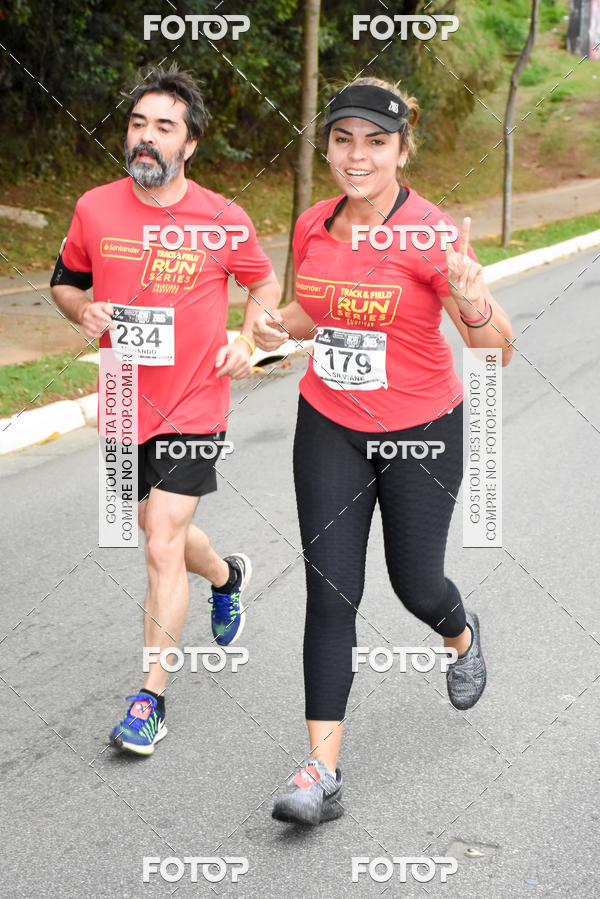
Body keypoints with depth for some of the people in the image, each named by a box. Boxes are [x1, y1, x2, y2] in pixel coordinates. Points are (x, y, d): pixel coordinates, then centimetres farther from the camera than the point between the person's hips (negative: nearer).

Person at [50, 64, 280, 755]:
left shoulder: (224, 220, -8)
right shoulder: (94, 209, -4)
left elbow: (264, 283, 10)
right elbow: (65, 281, 11)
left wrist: (246, 341, -6)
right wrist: (85, 310, -10)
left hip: (193, 407, -4)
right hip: (123, 406, 4)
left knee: (162, 549, -9)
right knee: (158, 529, 22)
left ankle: (149, 699, 3)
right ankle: (228, 575, 56)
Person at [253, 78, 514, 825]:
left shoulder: (431, 233, -18)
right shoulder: (312, 228, -1)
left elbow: (496, 351, -19)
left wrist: (471, 300, -40)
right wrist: (280, 323, -5)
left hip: (420, 431, -3)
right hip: (330, 427, 4)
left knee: (415, 584, 10)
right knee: (330, 592, -2)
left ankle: (461, 635, 50)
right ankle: (323, 773, 2)